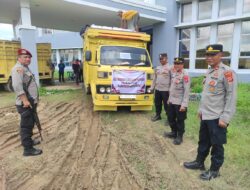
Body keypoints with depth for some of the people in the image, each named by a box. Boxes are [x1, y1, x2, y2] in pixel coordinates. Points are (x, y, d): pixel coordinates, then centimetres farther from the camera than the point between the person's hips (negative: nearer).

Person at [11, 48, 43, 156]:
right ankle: (28, 149, 2)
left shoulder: (25, 68, 19)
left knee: (30, 124, 21)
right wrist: (25, 100, -29)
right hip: (25, 104, -10)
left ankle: (28, 140, 37)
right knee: (26, 125, -5)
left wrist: (33, 100, 26)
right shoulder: (18, 69, -14)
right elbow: (17, 86, -25)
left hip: (30, 102, 10)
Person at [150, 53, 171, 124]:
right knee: (157, 103, 16)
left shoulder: (169, 68, -8)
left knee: (166, 105, 0)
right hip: (157, 89, 7)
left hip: (165, 90, -6)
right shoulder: (157, 68, 14)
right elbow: (154, 78, 18)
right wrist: (152, 87, 15)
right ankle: (158, 115, 34)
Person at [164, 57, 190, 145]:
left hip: (180, 103, -8)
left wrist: (184, 104, -23)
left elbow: (187, 91, -21)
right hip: (172, 101, 9)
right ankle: (174, 132, 38)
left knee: (180, 120, 5)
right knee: (170, 118, 19)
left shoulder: (185, 75, -17)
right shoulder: (173, 73, 10)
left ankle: (179, 136, 22)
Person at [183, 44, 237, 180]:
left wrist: (225, 117, -19)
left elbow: (231, 96, -17)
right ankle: (199, 162, 38)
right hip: (205, 116, 8)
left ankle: (214, 170, 25)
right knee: (203, 142, 21)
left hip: (217, 118, -8)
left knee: (217, 145, 8)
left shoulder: (227, 72, -14)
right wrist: (201, 109, 19)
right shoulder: (209, 72, 12)